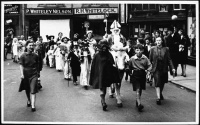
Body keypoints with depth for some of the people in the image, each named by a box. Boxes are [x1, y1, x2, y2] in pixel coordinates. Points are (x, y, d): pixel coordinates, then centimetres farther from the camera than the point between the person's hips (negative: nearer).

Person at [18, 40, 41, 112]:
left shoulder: (35, 56, -3)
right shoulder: (23, 56, -7)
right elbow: (21, 65, -10)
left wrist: (37, 72, 15)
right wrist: (22, 74, -19)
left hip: (34, 74, -1)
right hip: (26, 75, 1)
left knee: (33, 91, -10)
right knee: (27, 90, 17)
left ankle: (33, 105, -13)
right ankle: (29, 101, 42)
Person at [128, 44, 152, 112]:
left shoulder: (145, 58, -4)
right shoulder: (132, 59, -7)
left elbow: (149, 65, 4)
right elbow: (129, 67, 8)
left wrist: (148, 70, -8)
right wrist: (131, 71, 3)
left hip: (143, 75, 3)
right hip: (135, 75, -3)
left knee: (140, 89, 16)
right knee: (137, 90, -11)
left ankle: (137, 101, 35)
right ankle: (139, 104, -18)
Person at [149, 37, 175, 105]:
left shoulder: (166, 49, 2)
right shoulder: (152, 49, 0)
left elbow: (169, 59, 1)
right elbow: (150, 59, 5)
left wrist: (172, 67, -8)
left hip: (164, 69, 2)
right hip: (156, 69, -2)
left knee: (162, 83, 15)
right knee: (157, 83, -11)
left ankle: (160, 93, 40)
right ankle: (158, 98, -13)